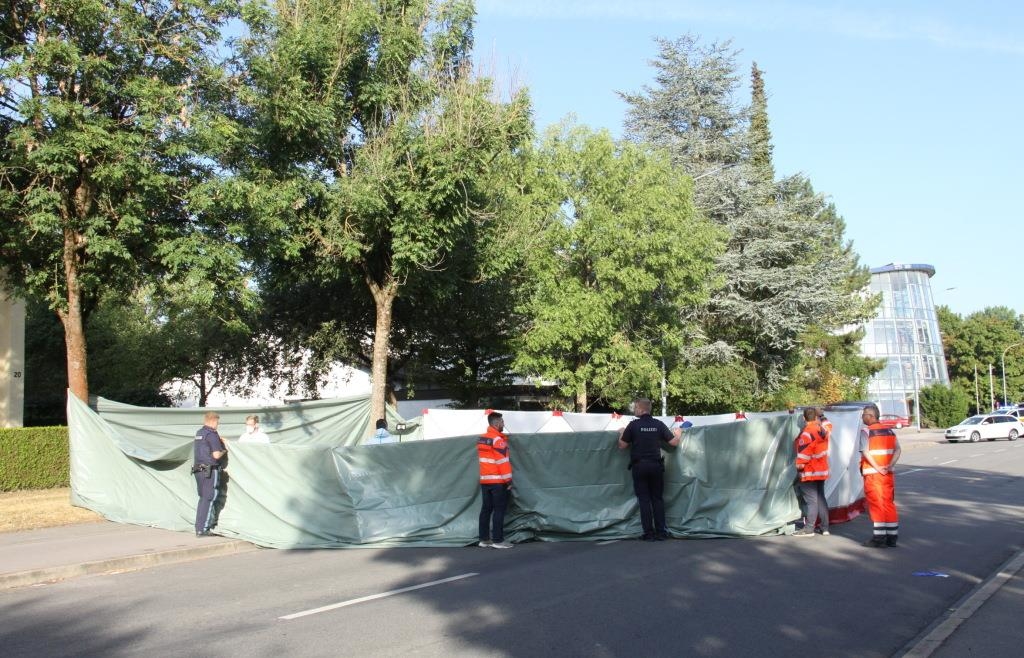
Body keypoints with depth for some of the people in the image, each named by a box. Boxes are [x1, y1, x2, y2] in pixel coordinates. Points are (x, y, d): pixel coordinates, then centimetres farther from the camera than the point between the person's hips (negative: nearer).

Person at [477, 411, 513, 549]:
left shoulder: (481, 438, 11)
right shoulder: (498, 439, -14)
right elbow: (503, 461, -17)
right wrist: (508, 480, -13)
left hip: (484, 480, 8)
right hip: (498, 481, -8)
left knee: (486, 509, 10)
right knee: (499, 510, -3)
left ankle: (484, 539, 12)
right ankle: (498, 540, -2)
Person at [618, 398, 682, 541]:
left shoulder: (633, 425, -8)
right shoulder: (659, 424, -1)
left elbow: (622, 446, -2)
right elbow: (674, 442, 2)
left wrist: (621, 433, 18)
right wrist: (678, 433, 24)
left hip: (639, 466, -2)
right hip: (656, 465, 2)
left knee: (644, 499, 4)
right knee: (658, 498, 12)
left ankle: (649, 533, 3)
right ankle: (661, 532, 11)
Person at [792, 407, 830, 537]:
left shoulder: (807, 433, -18)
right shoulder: (822, 430, 6)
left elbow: (804, 451, -20)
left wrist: (800, 464, -12)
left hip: (810, 472, -8)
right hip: (822, 470, 8)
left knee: (811, 500, -7)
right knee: (821, 499, 13)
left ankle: (808, 529, -5)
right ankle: (825, 528, 17)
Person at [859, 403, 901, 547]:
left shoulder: (866, 431, -8)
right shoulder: (889, 431, 11)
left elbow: (865, 453, -19)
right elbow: (897, 450, 0)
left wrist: (877, 468, -16)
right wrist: (890, 466, -8)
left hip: (872, 473, -6)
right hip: (889, 473, 6)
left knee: (876, 504, 0)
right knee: (889, 503, 12)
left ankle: (879, 537, 0)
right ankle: (892, 537, 15)